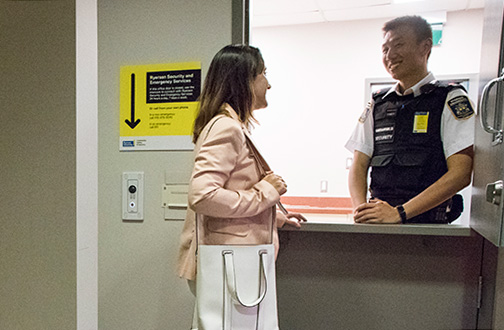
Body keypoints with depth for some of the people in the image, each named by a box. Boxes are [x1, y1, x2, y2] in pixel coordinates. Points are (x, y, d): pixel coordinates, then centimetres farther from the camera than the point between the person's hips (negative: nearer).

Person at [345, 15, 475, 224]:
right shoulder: (377, 104, 12)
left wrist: (399, 213, -15)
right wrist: (361, 210, -9)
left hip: (428, 223, -2)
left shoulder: (451, 100, 2)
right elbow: (359, 166, 8)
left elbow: (460, 174, -6)